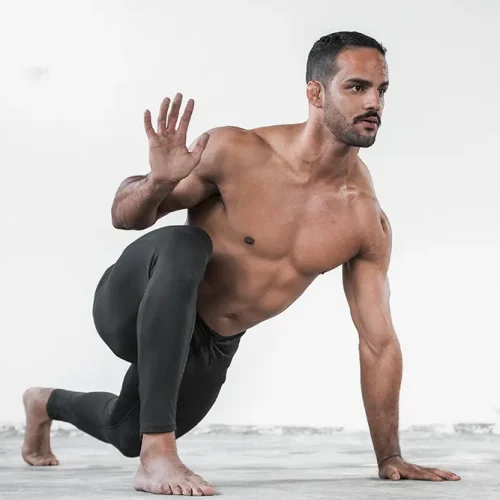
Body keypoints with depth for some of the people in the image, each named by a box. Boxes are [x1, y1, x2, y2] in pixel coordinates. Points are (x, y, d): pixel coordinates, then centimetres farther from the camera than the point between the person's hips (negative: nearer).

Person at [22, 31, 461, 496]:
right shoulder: (238, 153, -23)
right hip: (132, 305, -5)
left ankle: (49, 403, 63)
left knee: (128, 435, 26)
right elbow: (124, 215, -11)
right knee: (186, 243, -39)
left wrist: (389, 457, -5)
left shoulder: (367, 222, -14)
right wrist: (157, 183, -35)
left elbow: (379, 342, -6)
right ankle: (157, 457, -36)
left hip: (210, 351, 5)